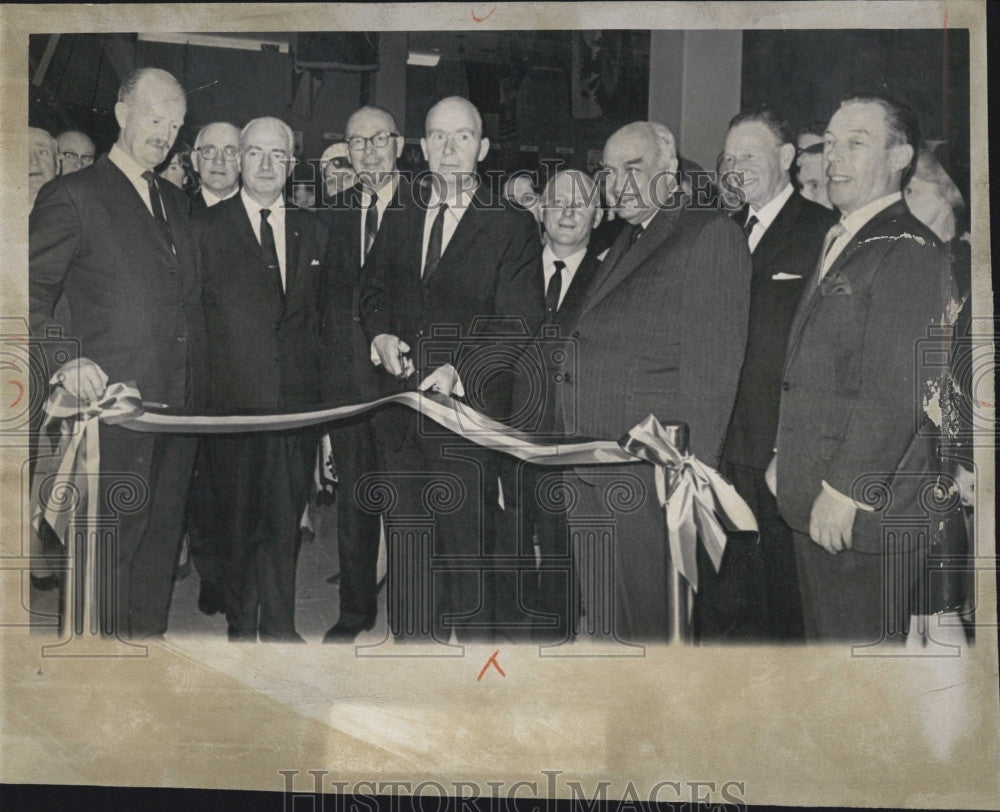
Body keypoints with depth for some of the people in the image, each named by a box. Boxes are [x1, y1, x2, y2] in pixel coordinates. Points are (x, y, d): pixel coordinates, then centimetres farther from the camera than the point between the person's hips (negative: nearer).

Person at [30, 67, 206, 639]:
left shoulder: (176, 202, 18)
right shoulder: (73, 196, -3)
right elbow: (32, 295, -5)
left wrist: (196, 386, 12)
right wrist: (65, 361, -20)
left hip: (179, 406, 6)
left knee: (161, 545, 12)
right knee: (112, 546, -2)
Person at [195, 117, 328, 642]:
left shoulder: (312, 230, 13)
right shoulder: (206, 228, 3)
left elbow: (319, 315, 14)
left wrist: (321, 390, 8)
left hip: (298, 398, 3)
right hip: (234, 398, -2)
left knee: (286, 520, 7)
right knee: (239, 520, 7)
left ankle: (279, 627, 21)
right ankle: (242, 627, 22)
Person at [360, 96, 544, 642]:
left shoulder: (512, 228, -2)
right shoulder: (399, 223, 14)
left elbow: (521, 325, -7)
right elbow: (373, 294, 23)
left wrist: (461, 370, -20)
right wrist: (381, 337, 1)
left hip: (470, 409, -5)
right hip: (403, 407, 5)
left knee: (467, 538, -3)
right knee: (407, 537, 11)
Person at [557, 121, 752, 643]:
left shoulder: (711, 235, -7)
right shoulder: (626, 243, 20)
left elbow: (712, 359, -14)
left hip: (649, 468, -8)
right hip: (588, 465, 8)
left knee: (648, 621, 1)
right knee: (601, 620, 15)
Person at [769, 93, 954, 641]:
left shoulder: (907, 252, -14)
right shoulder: (839, 246, 18)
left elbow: (896, 391, -21)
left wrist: (845, 491, -21)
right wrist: (786, 459, 17)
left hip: (865, 514, -9)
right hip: (813, 511, 9)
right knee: (824, 639, 17)